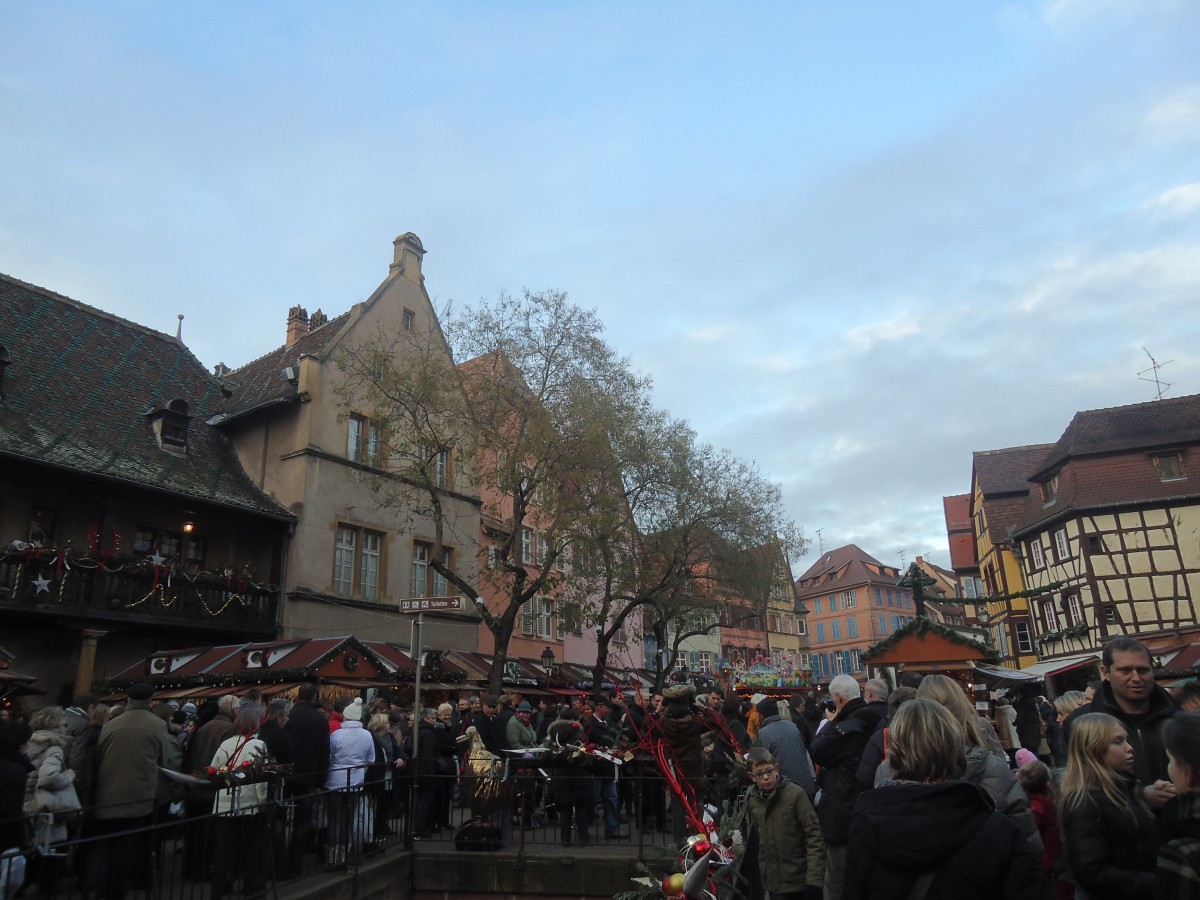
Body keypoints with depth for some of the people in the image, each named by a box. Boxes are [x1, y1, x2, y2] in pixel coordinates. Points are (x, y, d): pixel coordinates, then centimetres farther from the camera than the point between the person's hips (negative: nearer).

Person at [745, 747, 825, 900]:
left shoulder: (795, 794, -14)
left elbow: (814, 837, -13)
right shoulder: (752, 799, -1)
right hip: (774, 881, 3)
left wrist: (814, 879, -15)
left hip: (801, 879, -3)